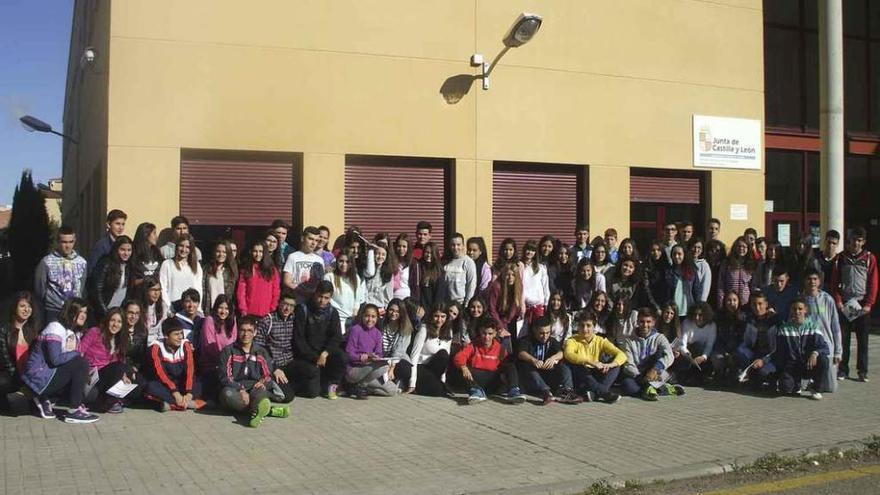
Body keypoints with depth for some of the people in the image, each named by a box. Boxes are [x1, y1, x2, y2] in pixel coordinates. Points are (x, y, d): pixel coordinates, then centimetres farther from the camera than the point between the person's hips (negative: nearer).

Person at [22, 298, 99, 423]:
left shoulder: (75, 332, 12)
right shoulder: (55, 328, -16)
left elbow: (70, 359, 8)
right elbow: (55, 359, -27)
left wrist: (86, 372, -11)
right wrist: (77, 354, -13)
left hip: (52, 374, 9)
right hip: (39, 378, -9)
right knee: (81, 364, -21)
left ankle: (45, 399, 8)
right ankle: (74, 411, -18)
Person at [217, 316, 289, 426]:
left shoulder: (261, 352, 18)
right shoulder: (228, 351, 10)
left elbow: (269, 376, 14)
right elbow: (223, 376, -2)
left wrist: (263, 383, -12)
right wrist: (240, 389, -18)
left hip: (255, 389, 1)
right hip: (235, 390, -1)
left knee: (260, 392, -35)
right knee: (227, 394, -37)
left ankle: (256, 412, -62)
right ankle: (269, 410, -37)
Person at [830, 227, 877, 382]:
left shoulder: (870, 258, 4)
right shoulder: (840, 258, 6)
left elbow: (873, 283, 1)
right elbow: (835, 282, 5)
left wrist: (869, 304, -7)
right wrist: (838, 302, -6)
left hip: (862, 305, -1)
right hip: (844, 305, 1)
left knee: (862, 339, 3)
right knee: (843, 338, 3)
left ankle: (862, 371, 10)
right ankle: (843, 369, 9)